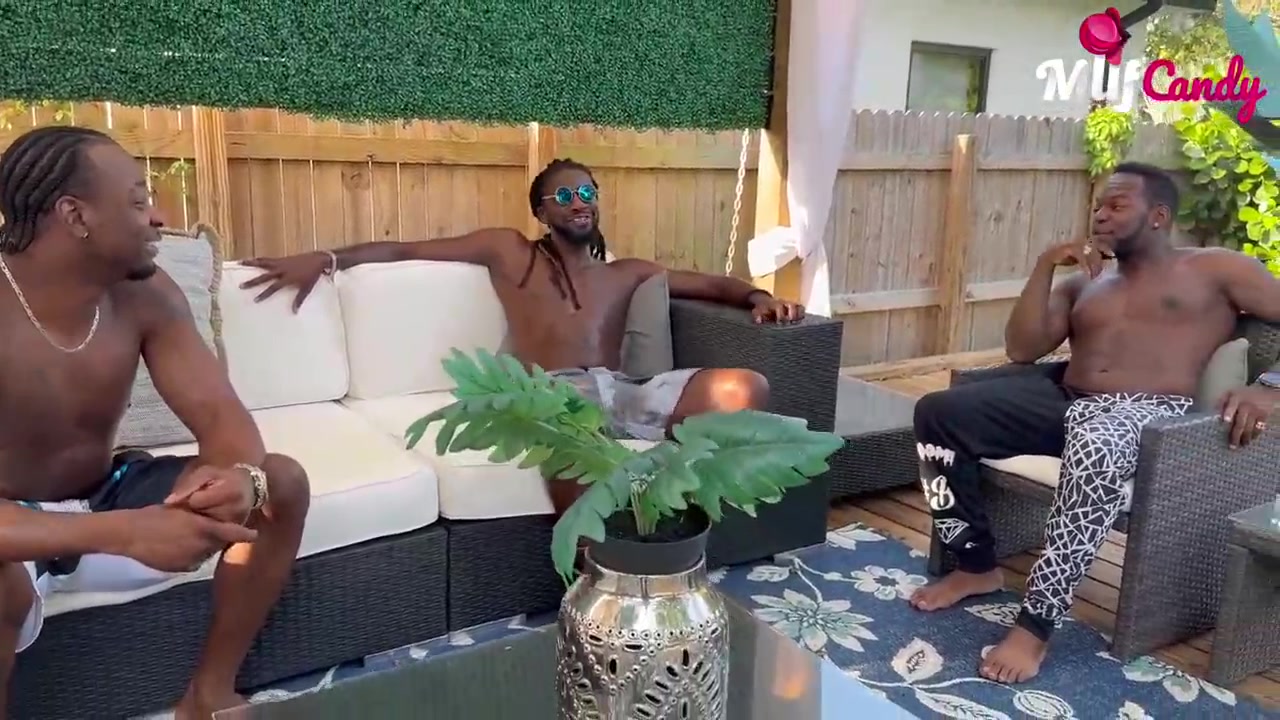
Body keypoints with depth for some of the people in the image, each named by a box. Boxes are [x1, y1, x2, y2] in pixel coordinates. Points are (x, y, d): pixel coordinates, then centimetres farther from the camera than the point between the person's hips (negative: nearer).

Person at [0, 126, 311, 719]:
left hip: (101, 496, 6)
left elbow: (220, 415, -12)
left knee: (281, 482, -8)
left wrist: (241, 477, -36)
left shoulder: (144, 294, -10)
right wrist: (123, 533, -49)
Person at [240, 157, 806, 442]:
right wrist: (325, 258, 13)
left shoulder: (625, 273, 31)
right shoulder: (509, 250, 23)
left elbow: (712, 284, 32)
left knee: (745, 388, -24)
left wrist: (758, 297, 10)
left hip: (623, 394, 4)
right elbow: (405, 250, 24)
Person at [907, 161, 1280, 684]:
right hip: (1066, 400, 5)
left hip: (1148, 411, -5)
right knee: (938, 413, -15)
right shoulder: (1081, 284, 24)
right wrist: (1046, 266, 4)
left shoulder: (1215, 269, 13)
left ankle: (1035, 622, -32)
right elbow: (1021, 350, 10)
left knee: (1096, 450, -43)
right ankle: (976, 564, -2)